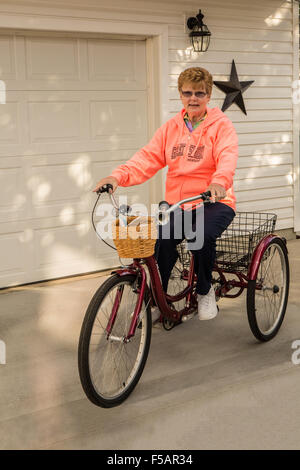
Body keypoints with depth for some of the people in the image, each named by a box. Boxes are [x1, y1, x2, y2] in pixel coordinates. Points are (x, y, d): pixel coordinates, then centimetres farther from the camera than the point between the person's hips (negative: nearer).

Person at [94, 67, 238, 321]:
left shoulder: (221, 126, -1)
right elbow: (148, 157, 0)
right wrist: (118, 176, -18)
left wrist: (219, 181, -43)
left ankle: (205, 291, -3)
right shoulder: (171, 127, 11)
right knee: (163, 240, -24)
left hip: (214, 202, -3)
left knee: (203, 235, -32)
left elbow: (227, 157, -20)